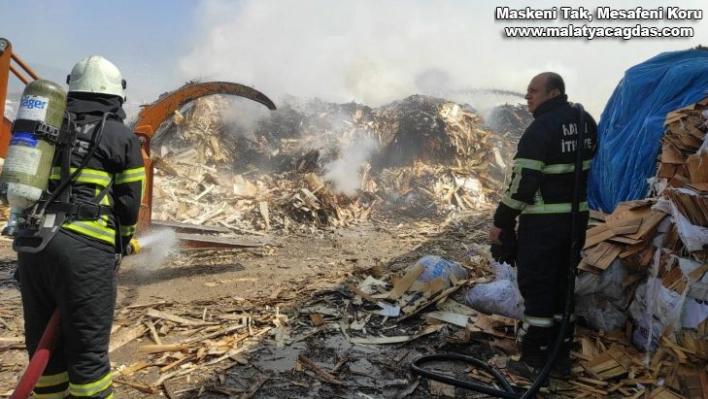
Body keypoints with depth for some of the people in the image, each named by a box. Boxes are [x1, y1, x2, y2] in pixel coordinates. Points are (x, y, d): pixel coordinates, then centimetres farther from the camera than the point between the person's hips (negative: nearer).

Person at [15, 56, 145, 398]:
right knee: (87, 349, 1)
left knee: (43, 343, 17)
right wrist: (122, 242, 20)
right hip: (84, 246, -5)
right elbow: (129, 203, 3)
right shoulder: (122, 136, 5)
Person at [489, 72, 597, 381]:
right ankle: (561, 356, 25)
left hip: (543, 221, -8)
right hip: (576, 217, 8)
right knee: (563, 285, 15)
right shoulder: (586, 122, 9)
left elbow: (523, 182, -21)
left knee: (536, 289, 1)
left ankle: (535, 362, 9)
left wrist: (501, 221, -15)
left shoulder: (541, 128, -17)